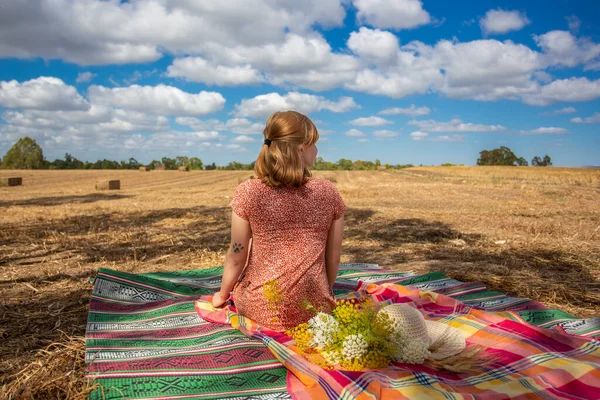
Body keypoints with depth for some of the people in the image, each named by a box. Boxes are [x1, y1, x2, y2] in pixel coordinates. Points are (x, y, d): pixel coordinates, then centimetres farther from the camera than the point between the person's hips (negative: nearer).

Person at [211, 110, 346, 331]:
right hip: (313, 309, 1)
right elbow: (333, 258, -1)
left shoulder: (248, 192, -14)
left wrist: (222, 295, 13)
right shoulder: (328, 192, -9)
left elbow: (237, 256, -7)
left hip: (261, 308, 0)